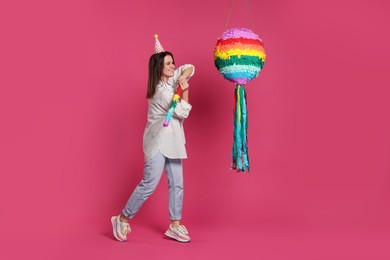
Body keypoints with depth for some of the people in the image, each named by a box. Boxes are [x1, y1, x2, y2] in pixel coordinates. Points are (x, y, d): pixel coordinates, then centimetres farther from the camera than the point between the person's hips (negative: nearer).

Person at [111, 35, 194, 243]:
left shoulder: (169, 80, 7)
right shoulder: (162, 91, -18)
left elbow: (189, 68, 14)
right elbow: (183, 112, -15)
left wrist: (184, 76, -6)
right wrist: (185, 90, -18)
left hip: (171, 142, 9)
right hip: (158, 142, -9)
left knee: (177, 183, 7)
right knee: (149, 183, -9)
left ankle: (175, 226, 14)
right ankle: (123, 219, 7)